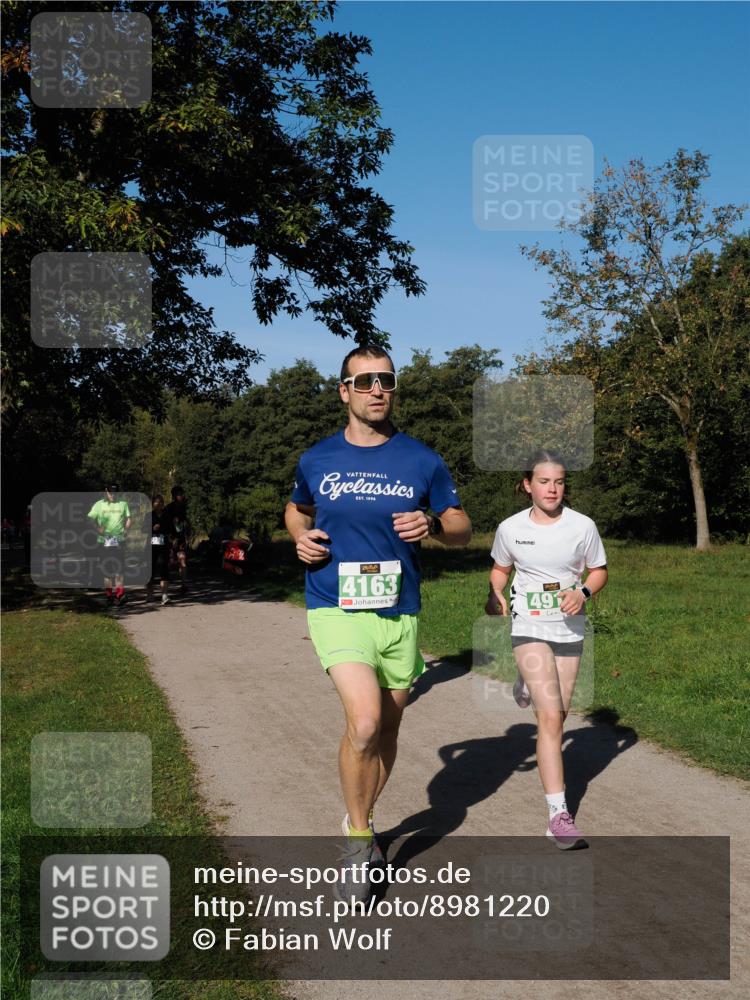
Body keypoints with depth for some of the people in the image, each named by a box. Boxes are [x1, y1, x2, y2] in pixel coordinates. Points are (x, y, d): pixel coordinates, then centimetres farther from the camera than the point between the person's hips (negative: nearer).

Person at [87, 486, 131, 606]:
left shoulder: (123, 504, 11)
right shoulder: (99, 504, 6)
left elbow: (128, 519, 17)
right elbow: (90, 518, 1)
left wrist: (125, 530, 0)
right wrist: (97, 528, -14)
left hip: (118, 540, -1)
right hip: (104, 541, 1)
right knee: (106, 567, 7)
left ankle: (119, 594, -6)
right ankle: (108, 594, 15)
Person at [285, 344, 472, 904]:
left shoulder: (423, 461, 1)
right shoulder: (317, 461, 3)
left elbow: (462, 529, 8)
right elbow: (297, 509, 23)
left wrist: (431, 526, -14)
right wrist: (301, 536, 0)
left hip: (400, 614, 2)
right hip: (337, 609, -2)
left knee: (386, 733, 13)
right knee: (364, 722, -22)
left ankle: (360, 824, 39)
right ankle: (359, 842, -1)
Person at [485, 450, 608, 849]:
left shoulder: (582, 526, -6)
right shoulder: (510, 529, -5)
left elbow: (599, 571, 5)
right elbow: (500, 568, 12)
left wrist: (583, 592, -16)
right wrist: (495, 596, -8)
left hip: (570, 629, 3)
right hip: (529, 626, -2)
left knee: (557, 715, 13)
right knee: (550, 718, -15)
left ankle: (528, 684, 52)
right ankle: (559, 814, -13)